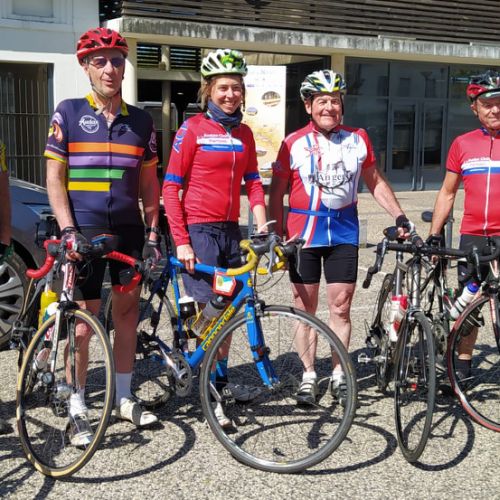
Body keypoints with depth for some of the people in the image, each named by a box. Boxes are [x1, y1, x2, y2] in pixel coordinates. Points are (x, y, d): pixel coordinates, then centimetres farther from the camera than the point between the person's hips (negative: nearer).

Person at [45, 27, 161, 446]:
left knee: (127, 311, 10)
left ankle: (124, 398, 24)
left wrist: (152, 232, 5)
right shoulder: (68, 113, -1)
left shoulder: (140, 121, 8)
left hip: (129, 231, 4)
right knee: (84, 318, -1)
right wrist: (68, 230, -13)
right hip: (84, 233, -3)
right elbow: (55, 177, -3)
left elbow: (148, 182, 11)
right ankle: (78, 409, 12)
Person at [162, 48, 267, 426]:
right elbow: (171, 187, -8)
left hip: (230, 230, 6)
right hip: (199, 229, -5)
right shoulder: (193, 128, -6)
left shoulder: (244, 133, 10)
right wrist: (181, 241, -13)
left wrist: (262, 224, -2)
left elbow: (253, 183, 13)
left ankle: (221, 382, 26)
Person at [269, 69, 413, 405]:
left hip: (344, 234, 1)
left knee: (341, 306, 3)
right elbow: (277, 193, 1)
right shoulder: (294, 144, -3)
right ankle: (309, 375, 17)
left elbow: (376, 183, 13)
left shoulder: (358, 140, 4)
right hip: (303, 234, -1)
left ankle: (339, 374, 18)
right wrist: (278, 234, -4)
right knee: (305, 308, 6)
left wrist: (400, 216, 7)